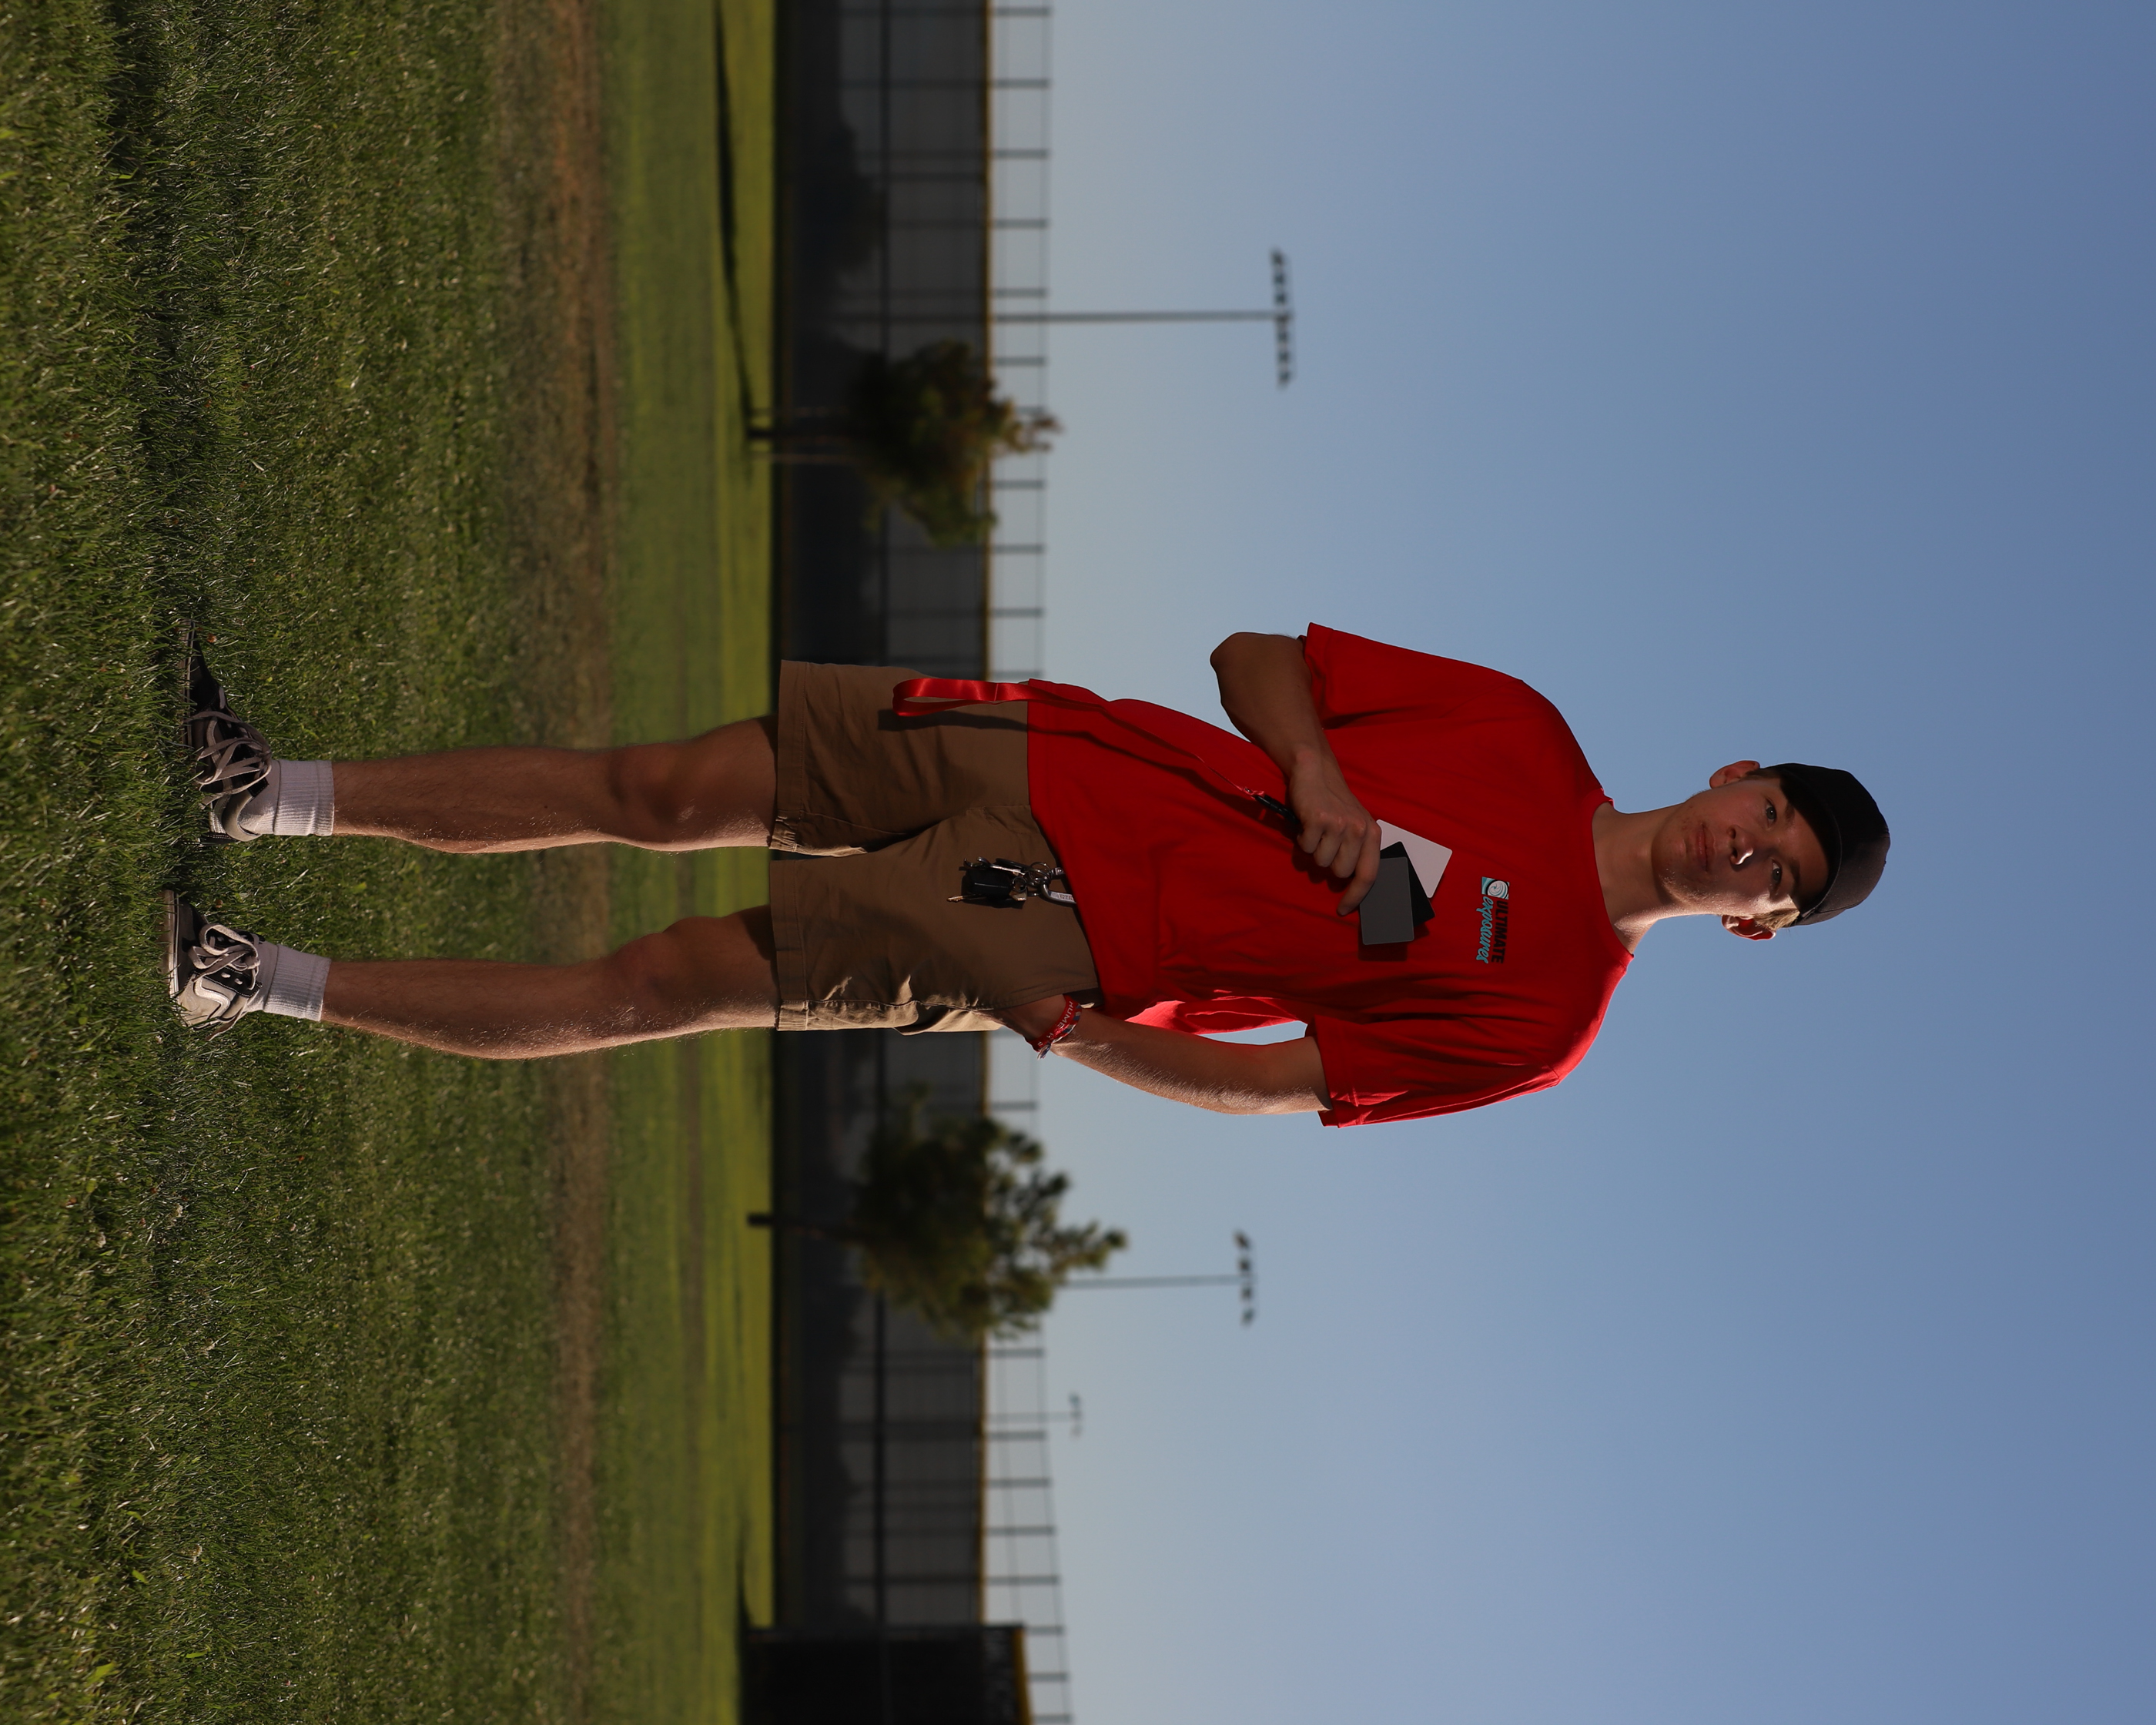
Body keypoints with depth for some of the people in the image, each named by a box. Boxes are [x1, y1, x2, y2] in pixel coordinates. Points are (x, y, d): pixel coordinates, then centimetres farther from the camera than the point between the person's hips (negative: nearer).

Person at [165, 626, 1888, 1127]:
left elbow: (1278, 1081, -3)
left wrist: (1092, 1040, -12)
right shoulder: (1523, 733, 3)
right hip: (1043, 763, 3)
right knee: (666, 787, -7)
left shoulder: (1538, 1012, -6)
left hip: (1040, 949, -3)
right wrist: (1312, 770, -12)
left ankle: (262, 983, 0)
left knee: (663, 983, -10)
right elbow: (1258, 658, 7)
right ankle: (276, 791, 7)